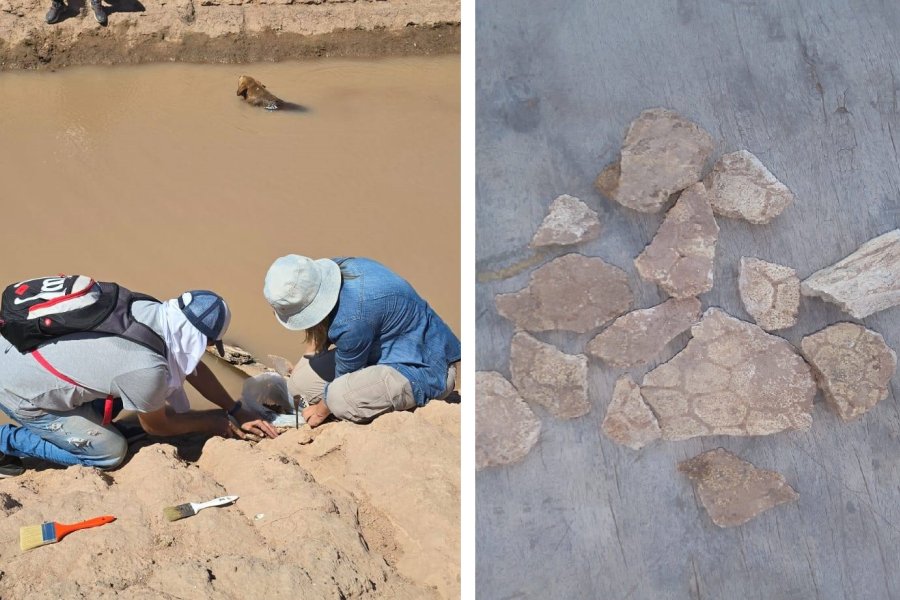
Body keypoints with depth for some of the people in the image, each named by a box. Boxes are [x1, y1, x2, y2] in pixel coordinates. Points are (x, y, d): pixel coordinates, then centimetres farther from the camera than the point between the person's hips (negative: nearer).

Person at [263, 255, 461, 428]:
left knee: (340, 397, -35)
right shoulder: (328, 272, -8)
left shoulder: (352, 318, -34)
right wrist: (303, 363, 21)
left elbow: (344, 377, -15)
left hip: (426, 370, -10)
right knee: (299, 383, 3)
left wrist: (321, 411, 2)